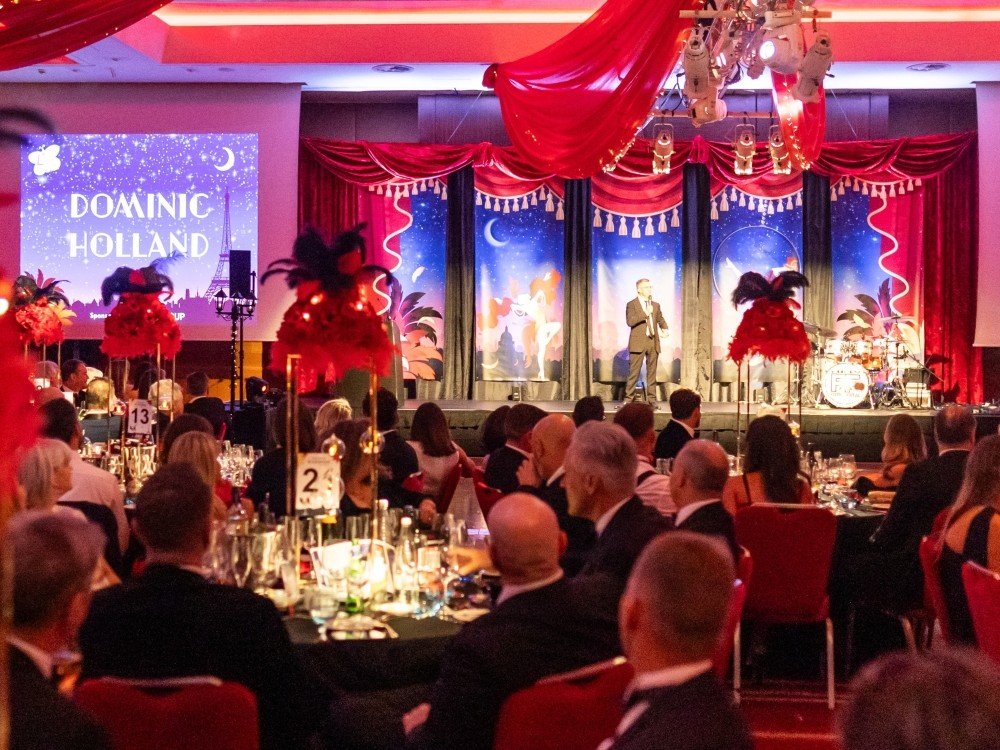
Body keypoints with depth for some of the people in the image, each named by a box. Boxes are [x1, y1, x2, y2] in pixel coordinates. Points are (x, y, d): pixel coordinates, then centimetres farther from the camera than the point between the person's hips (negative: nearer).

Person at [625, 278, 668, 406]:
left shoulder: (655, 305, 16)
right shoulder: (631, 305, -1)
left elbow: (660, 319, 26)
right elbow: (630, 321, -14)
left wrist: (664, 327, 5)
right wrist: (645, 314, -18)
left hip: (653, 343, 5)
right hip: (638, 343, -5)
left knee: (652, 373, 7)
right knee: (634, 372, -5)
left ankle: (652, 399, 11)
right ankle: (629, 399, 0)